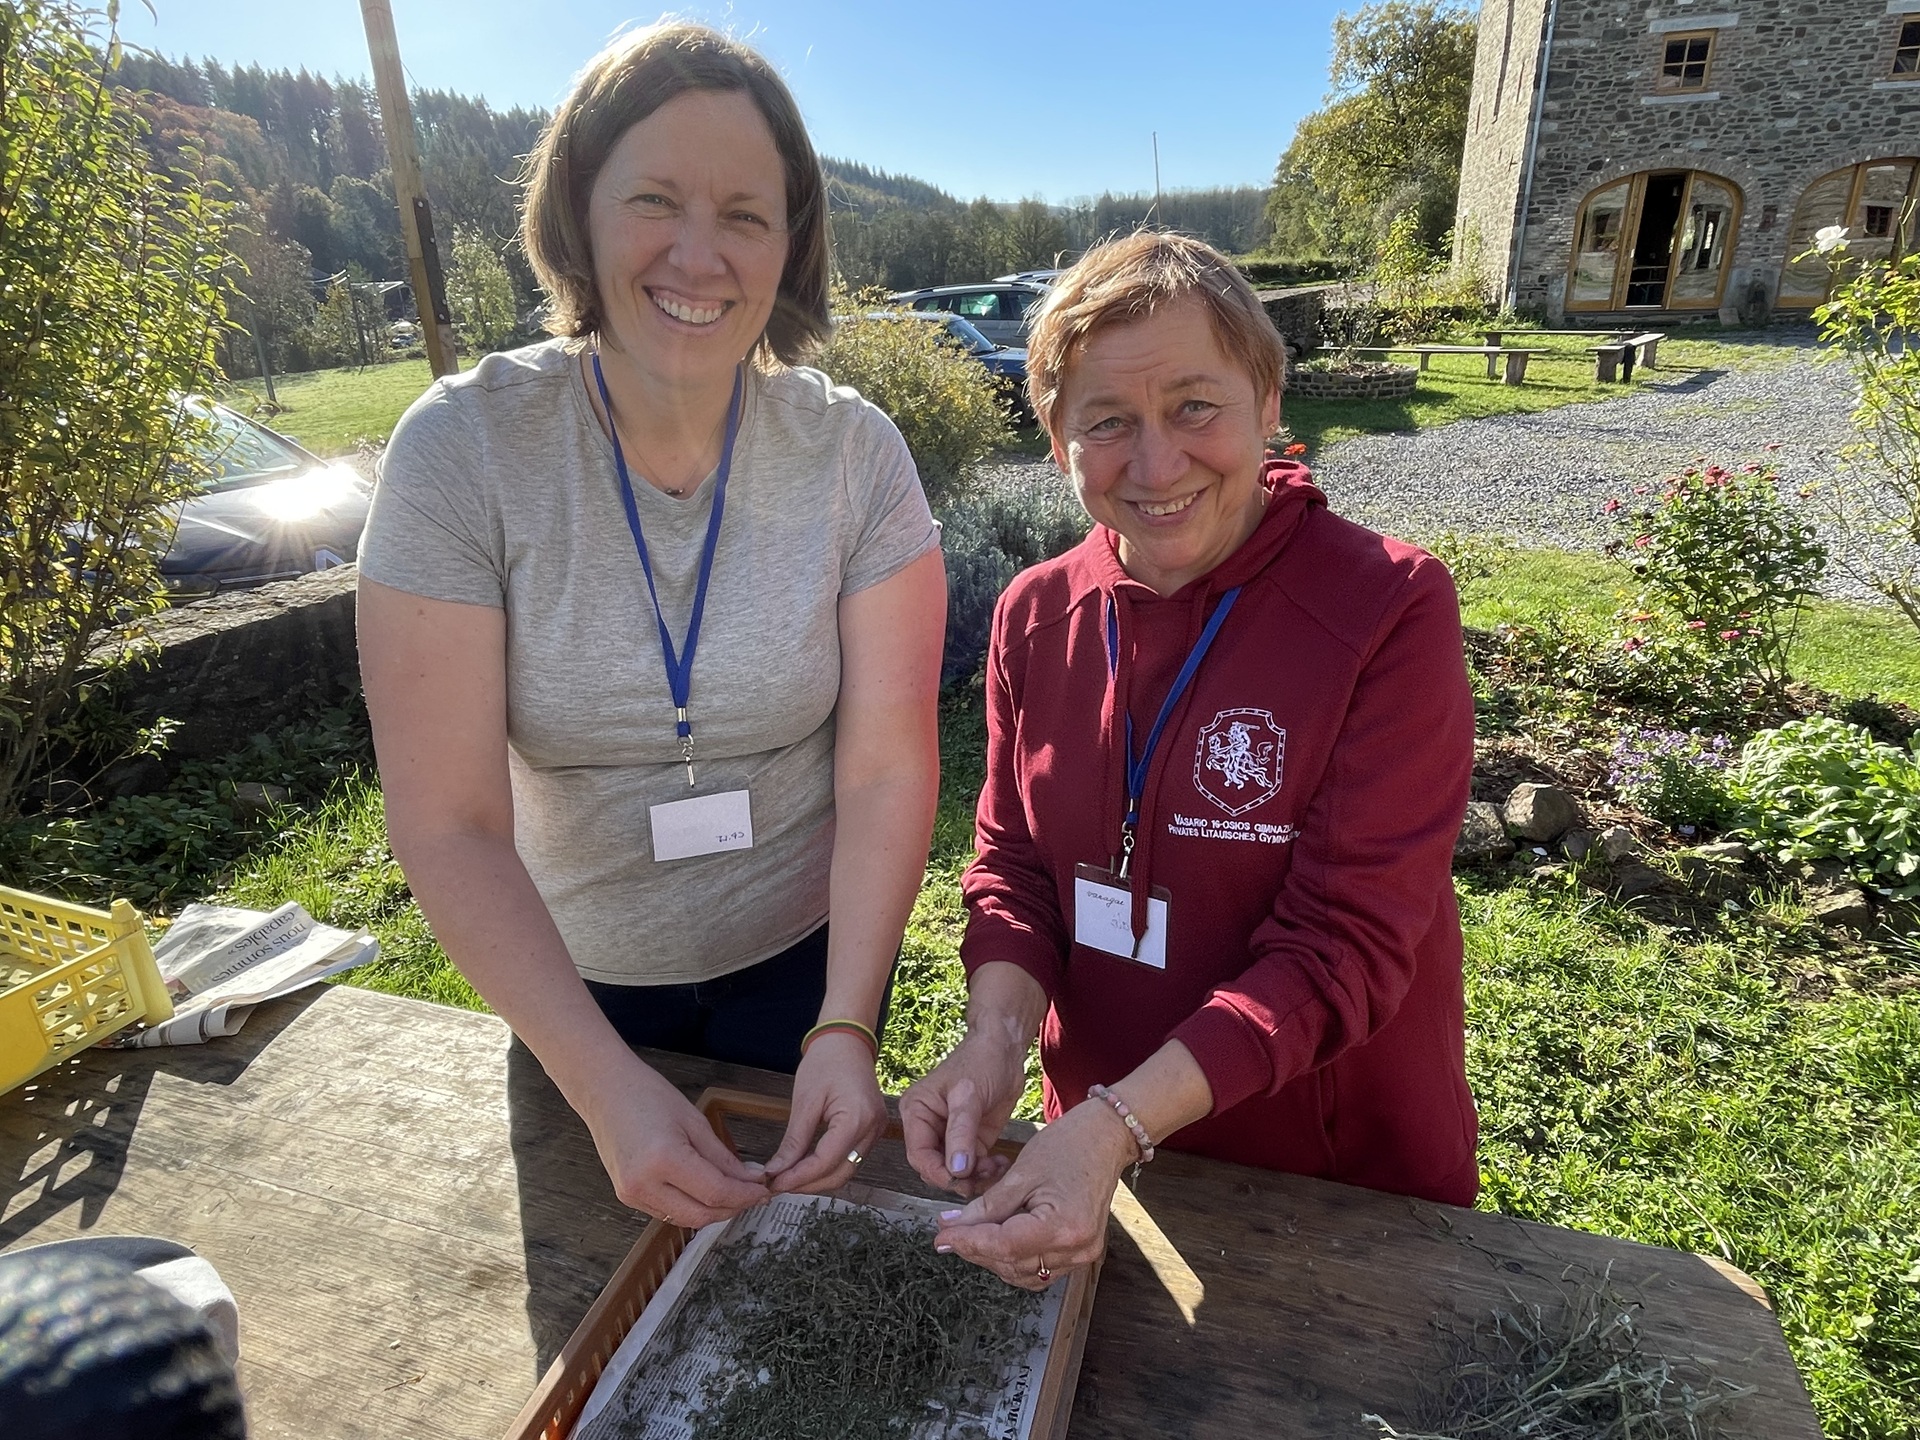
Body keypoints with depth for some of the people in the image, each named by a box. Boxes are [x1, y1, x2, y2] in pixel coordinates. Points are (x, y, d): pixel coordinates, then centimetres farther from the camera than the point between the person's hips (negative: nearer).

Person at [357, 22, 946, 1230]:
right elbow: (449, 825, -21)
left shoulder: (853, 452, -16)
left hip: (807, 956, 1)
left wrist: (846, 1027, -26)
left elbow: (888, 766, -17)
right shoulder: (463, 451, -20)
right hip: (571, 979, 0)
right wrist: (606, 1083, -28)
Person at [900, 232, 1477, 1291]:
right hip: (1097, 1136, 4)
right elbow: (1015, 861, -2)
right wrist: (999, 1033, -21)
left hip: (1344, 1167, -3)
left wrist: (1122, 1124, -33)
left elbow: (1346, 943, -23)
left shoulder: (1389, 609, -21)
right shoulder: (1037, 614, -7)